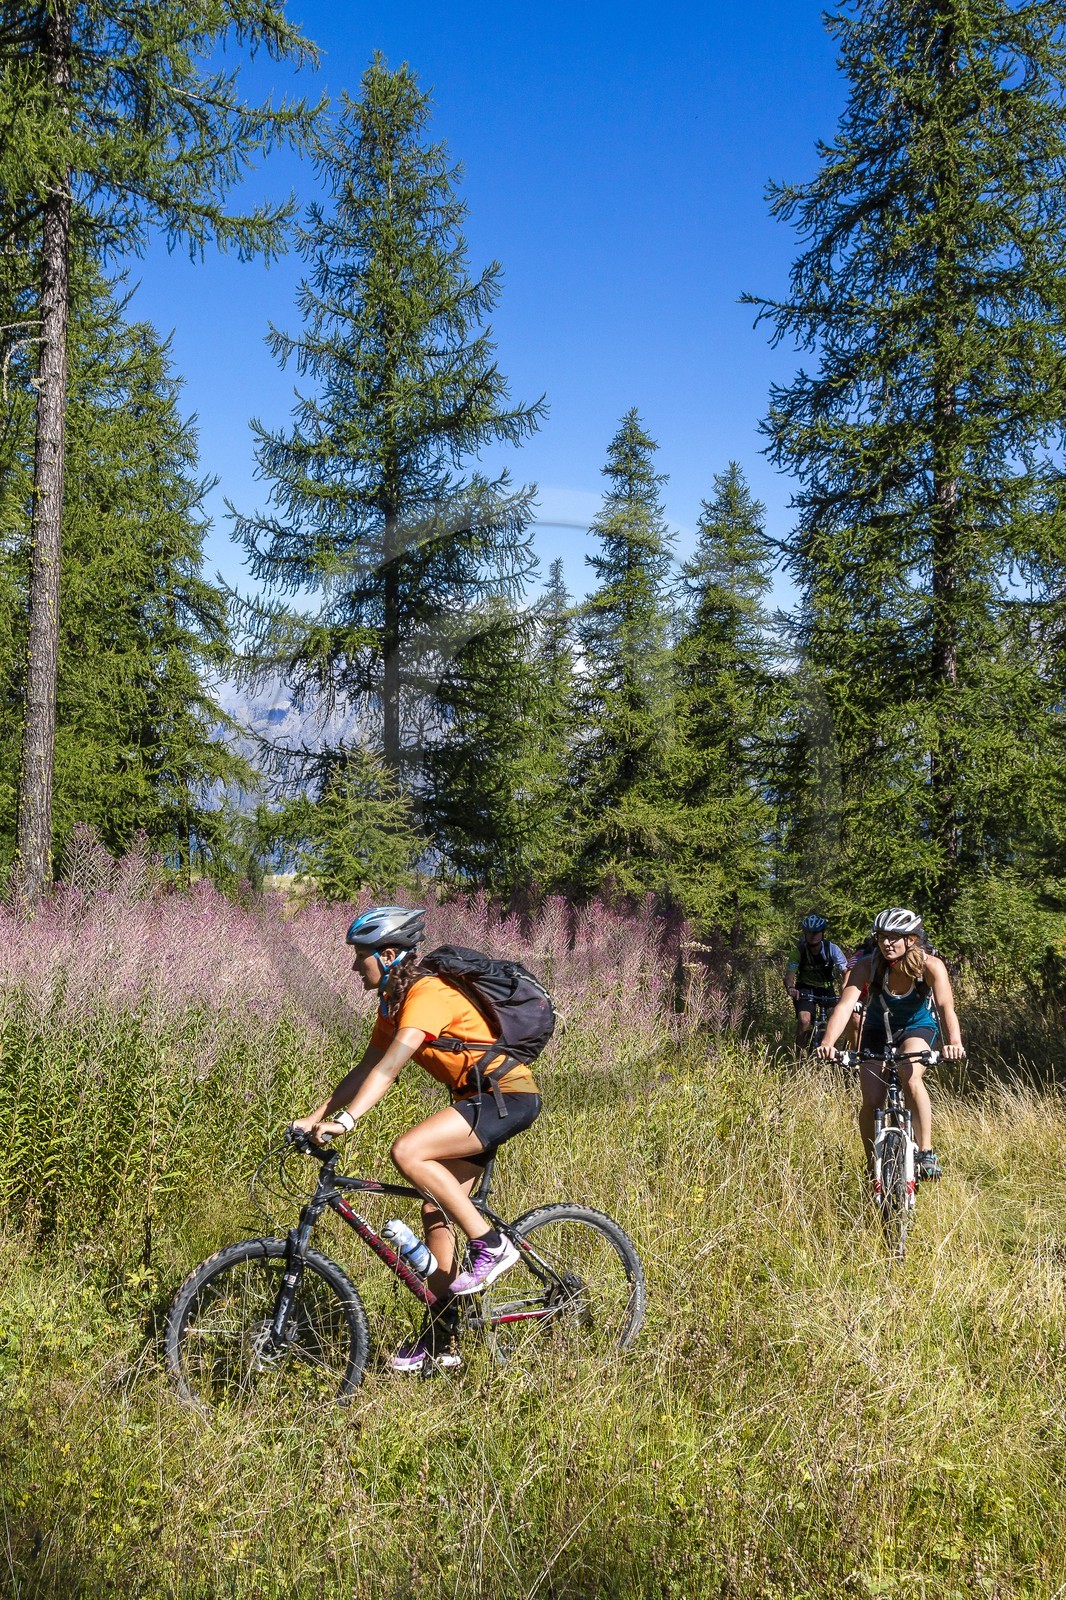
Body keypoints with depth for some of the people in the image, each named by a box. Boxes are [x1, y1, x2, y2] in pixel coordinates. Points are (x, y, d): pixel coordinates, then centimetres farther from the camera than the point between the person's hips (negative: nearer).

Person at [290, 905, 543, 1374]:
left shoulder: (426, 994, -20)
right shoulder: (392, 1003, 10)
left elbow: (390, 1067, -31)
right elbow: (365, 1068, 13)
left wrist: (346, 1120, -38)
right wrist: (316, 1117, 6)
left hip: (508, 1097, -10)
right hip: (479, 1101, 10)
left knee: (407, 1152, -25)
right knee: (435, 1211, 8)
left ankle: (491, 1245, -13)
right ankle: (440, 1339, 16)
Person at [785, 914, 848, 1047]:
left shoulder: (832, 949, -18)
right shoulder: (800, 951, -19)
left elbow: (845, 972, -25)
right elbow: (789, 974, -27)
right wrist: (790, 988, -51)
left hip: (826, 988, 2)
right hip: (805, 988, -2)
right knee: (804, 1020, -25)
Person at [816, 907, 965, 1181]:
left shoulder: (930, 966, -26)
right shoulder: (867, 965, -24)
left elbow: (946, 1006, -39)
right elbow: (845, 1004, -35)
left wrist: (954, 1042, -59)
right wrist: (828, 1042, -52)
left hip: (917, 1028, -2)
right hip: (878, 1031, 2)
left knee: (909, 1076, -33)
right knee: (871, 1103, -10)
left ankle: (927, 1153, -22)